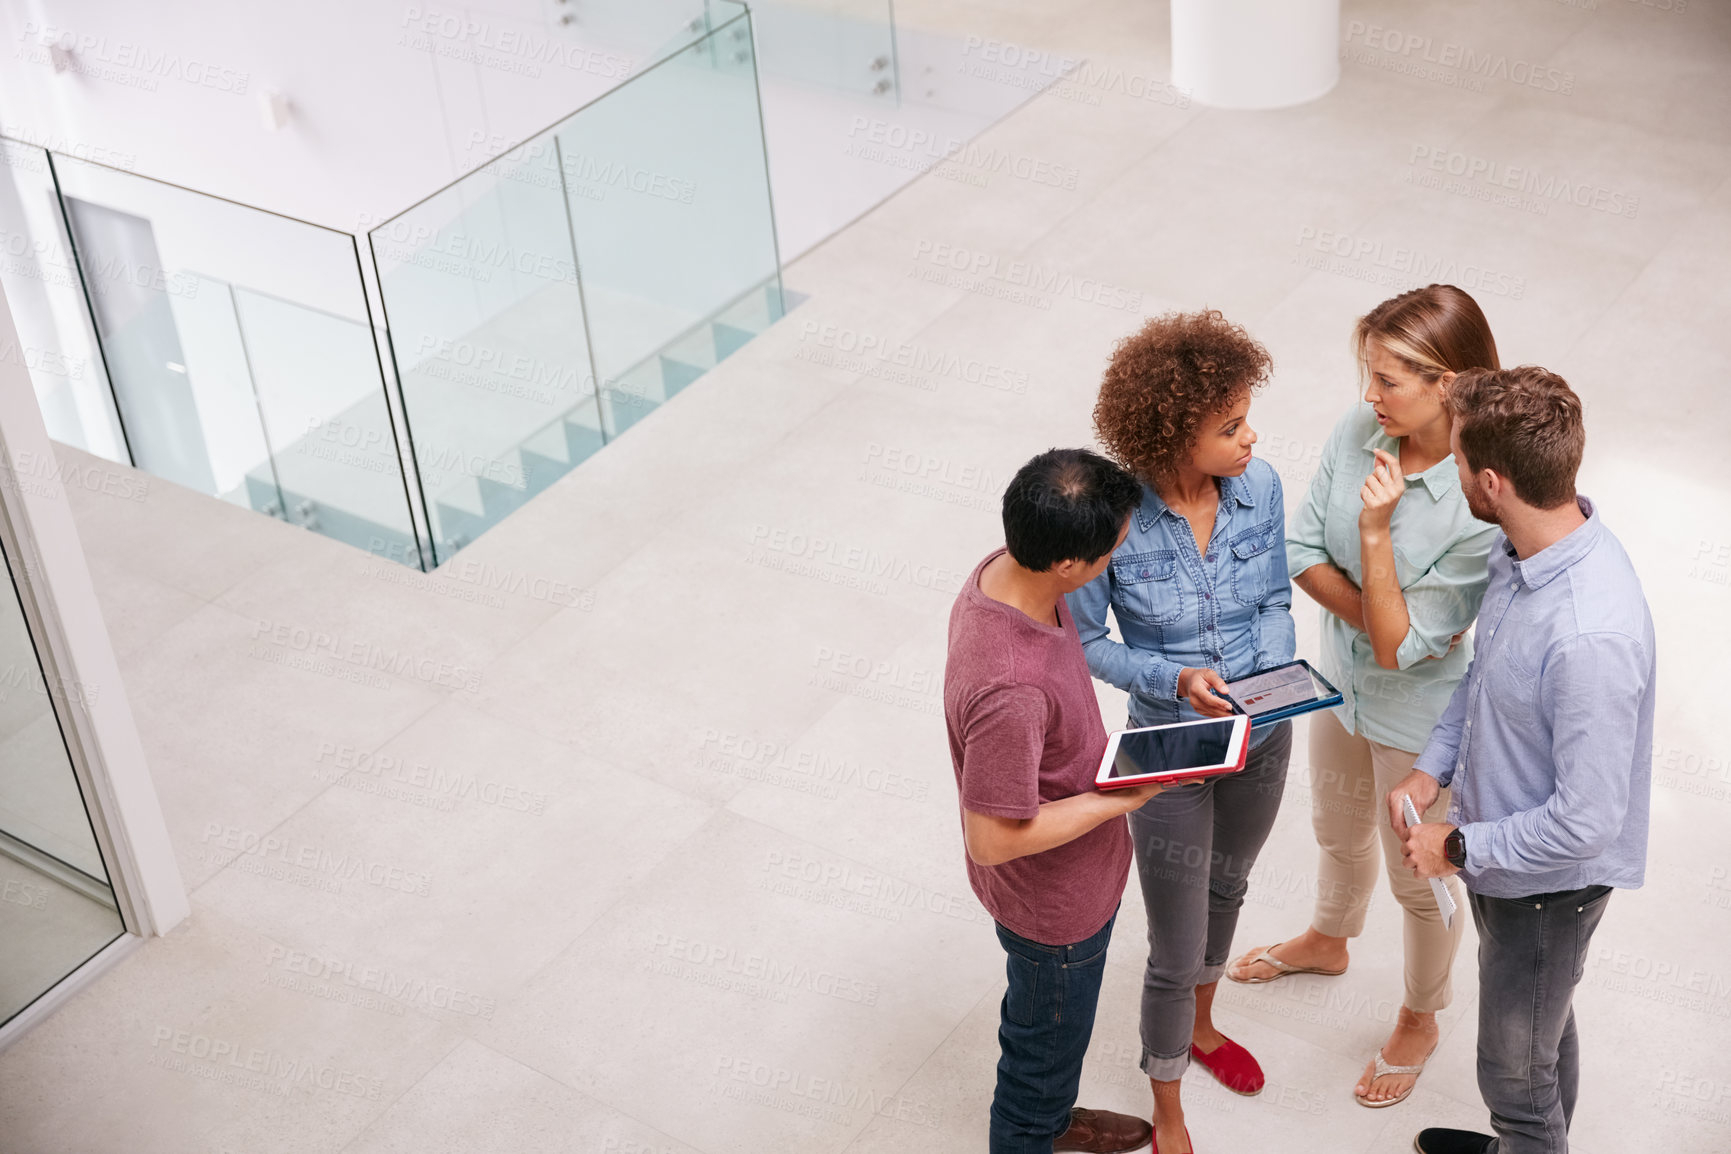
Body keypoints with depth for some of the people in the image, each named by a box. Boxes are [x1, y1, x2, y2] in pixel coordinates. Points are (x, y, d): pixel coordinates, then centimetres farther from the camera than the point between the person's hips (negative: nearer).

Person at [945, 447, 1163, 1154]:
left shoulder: (1005, 570, -16)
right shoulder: (1010, 691, -44)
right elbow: (993, 839, -33)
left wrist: (1101, 760, 6)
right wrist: (1116, 801, -24)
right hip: (1052, 902, -8)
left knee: (1048, 1025, 34)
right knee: (1047, 1040, 21)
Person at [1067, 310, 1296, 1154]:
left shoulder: (1258, 486, -14)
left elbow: (1275, 599, -1)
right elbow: (1084, 641, -15)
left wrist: (1270, 681, -19)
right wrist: (1174, 679, -29)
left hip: (1262, 737, 5)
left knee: (1226, 890, 30)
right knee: (1177, 952, 8)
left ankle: (1200, 1027, 60)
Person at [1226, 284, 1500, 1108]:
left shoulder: (1484, 506, -35)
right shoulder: (1359, 431, -18)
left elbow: (1400, 647, -30)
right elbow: (1301, 552, -9)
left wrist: (1375, 529, -37)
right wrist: (1371, 614, -23)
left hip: (1420, 716, -6)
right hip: (1342, 680, 6)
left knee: (1418, 877, 20)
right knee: (1338, 831, 32)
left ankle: (1419, 1022, 47)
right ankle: (1328, 941, 63)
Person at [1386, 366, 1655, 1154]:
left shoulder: (1592, 637, -39)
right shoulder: (1522, 550, -11)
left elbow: (1587, 822, -33)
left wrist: (1460, 848, -20)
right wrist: (1433, 768, -3)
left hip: (1549, 883, -8)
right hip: (1502, 851, 8)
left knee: (1517, 1071, 16)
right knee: (1542, 1027, 33)